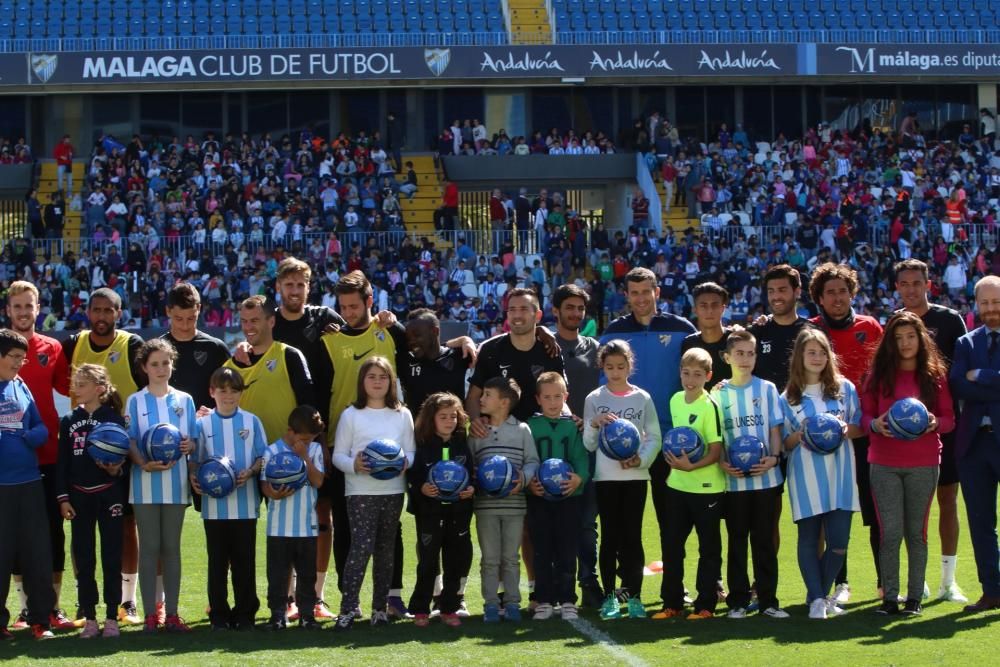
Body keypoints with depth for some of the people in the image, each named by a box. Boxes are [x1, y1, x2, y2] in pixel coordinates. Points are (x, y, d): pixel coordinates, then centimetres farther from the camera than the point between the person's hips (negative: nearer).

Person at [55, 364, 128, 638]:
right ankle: (89, 619, 12)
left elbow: (125, 457, -1)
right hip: (79, 496, 3)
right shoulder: (69, 421, 8)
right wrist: (62, 497, 3)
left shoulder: (114, 419, -2)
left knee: (112, 557, 1)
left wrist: (117, 469, -21)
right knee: (83, 559, 5)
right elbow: (62, 462, 8)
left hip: (109, 494, -3)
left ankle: (112, 618, 8)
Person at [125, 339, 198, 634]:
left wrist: (189, 445, -12)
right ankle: (150, 614, 3)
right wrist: (144, 463, -19)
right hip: (145, 484, -2)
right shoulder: (135, 401, 5)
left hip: (176, 482, 2)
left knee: (172, 547, 4)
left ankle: (172, 614, 7)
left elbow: (193, 440, 12)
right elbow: (129, 442, -1)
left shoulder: (184, 400, 11)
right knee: (149, 547, 0)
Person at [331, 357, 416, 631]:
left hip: (393, 491, 3)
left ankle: (380, 607, 18)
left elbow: (411, 451, 8)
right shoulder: (351, 415, 3)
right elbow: (338, 454, 1)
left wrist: (405, 462, -14)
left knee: (386, 550, 9)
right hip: (361, 492, -3)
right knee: (361, 547, -14)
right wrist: (354, 465, -19)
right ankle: (347, 609, -12)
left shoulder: (402, 415, 10)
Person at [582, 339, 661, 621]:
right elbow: (588, 444, 4)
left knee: (632, 535, 2)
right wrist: (594, 425, -15)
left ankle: (634, 595, 7)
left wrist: (641, 459, -12)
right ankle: (610, 597, 8)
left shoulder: (642, 398, 5)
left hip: (635, 475, 0)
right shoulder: (594, 399, 4)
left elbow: (654, 437, 3)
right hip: (606, 476, 0)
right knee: (610, 535, 2)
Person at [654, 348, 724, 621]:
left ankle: (705, 605, 11)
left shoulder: (710, 406, -14)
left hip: (706, 487, -7)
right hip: (678, 484, 7)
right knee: (673, 545, 10)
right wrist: (674, 460, 9)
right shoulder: (675, 400, 7)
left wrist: (690, 466, -26)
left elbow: (716, 451, -15)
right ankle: (672, 603, 19)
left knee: (709, 548, 4)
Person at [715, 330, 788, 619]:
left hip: (765, 477, 0)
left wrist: (773, 457, -13)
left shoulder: (767, 389, 4)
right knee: (737, 541, 6)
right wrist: (721, 462, -10)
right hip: (733, 479, 0)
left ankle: (768, 600, 10)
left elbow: (775, 429, 4)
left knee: (765, 540, 5)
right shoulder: (719, 394, 4)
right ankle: (738, 601, 11)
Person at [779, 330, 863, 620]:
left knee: (838, 541, -2)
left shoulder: (844, 388, 7)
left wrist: (847, 429, -12)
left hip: (840, 476, 1)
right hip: (805, 479, -1)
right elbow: (785, 442, 7)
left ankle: (820, 594, 17)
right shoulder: (788, 397, 5)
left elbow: (860, 427, 10)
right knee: (809, 539, 2)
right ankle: (817, 599, 9)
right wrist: (799, 435, -14)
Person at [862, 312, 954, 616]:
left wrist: (935, 423, -15)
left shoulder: (935, 375, 4)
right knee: (890, 532, -2)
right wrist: (875, 424, -15)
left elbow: (949, 418, 6)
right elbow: (864, 413, 7)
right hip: (884, 463, 0)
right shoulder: (879, 374, 4)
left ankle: (914, 597, 13)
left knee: (916, 532, 5)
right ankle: (889, 597, 6)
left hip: (923, 464, 0)